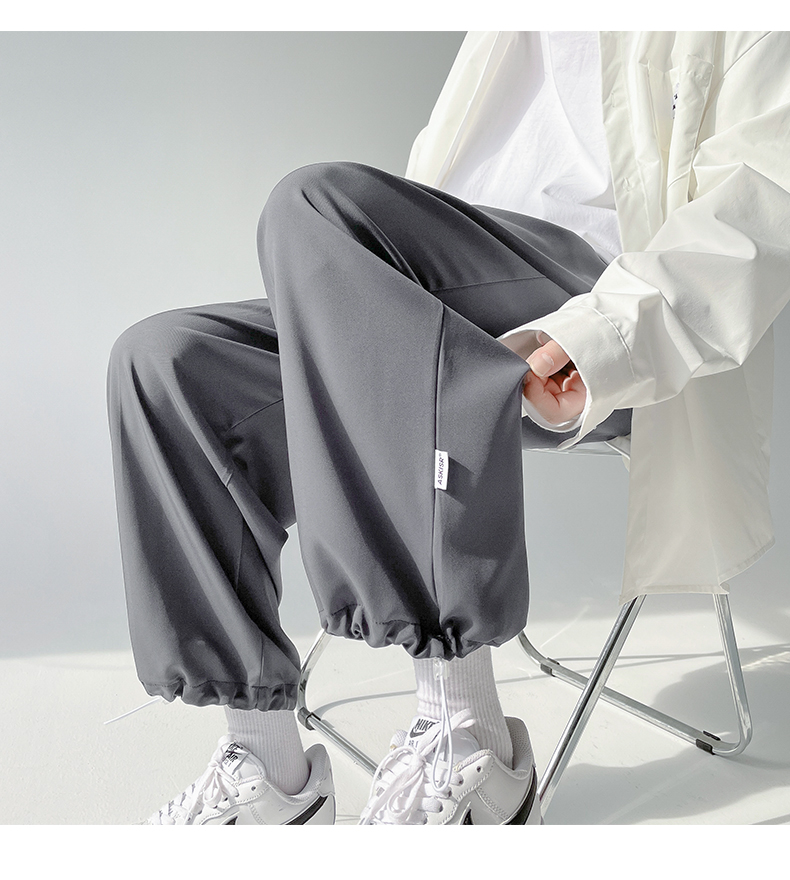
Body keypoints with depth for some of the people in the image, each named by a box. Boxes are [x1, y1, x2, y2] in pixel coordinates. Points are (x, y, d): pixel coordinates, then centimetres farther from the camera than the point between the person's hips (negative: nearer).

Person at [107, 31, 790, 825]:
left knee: (320, 201, -29)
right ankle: (267, 769, -10)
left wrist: (605, 340, -24)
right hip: (470, 326, 7)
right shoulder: (509, 39, 30)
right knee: (167, 361, -10)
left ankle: (466, 729, -31)